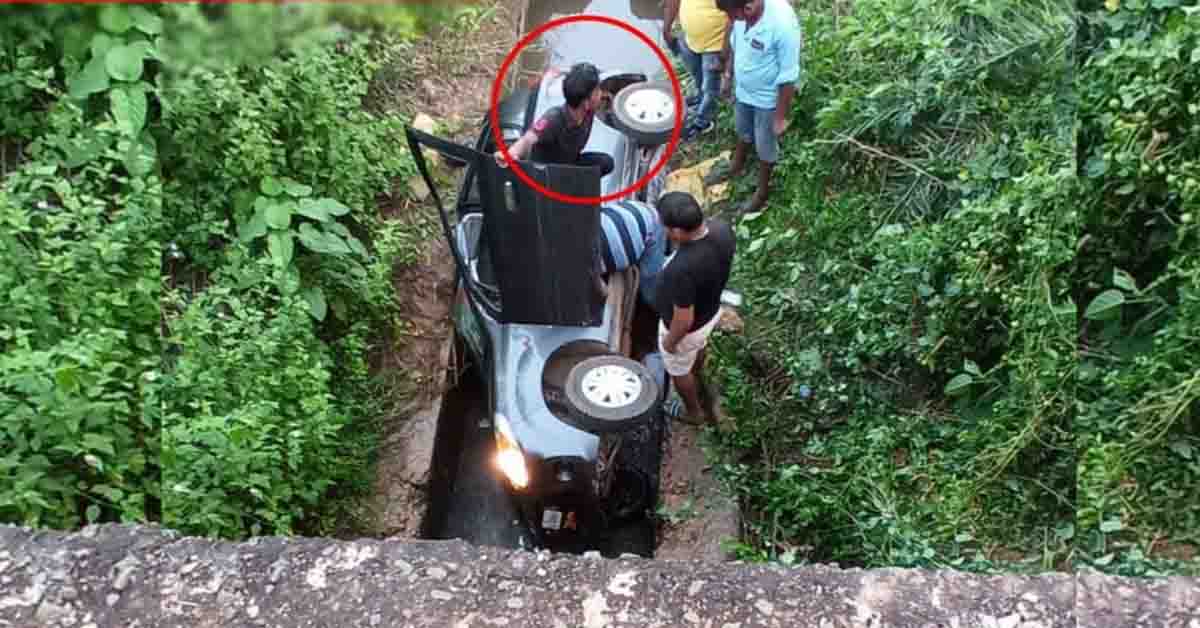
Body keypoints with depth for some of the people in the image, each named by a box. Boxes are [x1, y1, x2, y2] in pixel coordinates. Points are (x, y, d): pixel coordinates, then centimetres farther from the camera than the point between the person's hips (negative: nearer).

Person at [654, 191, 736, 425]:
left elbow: (684, 320, -31)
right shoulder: (721, 228, -24)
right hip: (711, 310, 7)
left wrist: (670, 341, -12)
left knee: (679, 370, 26)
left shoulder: (682, 269, -45)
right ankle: (696, 378, 70)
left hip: (688, 327, -6)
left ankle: (693, 412, 53)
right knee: (698, 348, 38)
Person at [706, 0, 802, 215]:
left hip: (767, 100, -6)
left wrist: (780, 117, -19)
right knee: (743, 133, 31)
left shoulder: (783, 25, -36)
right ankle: (736, 168, 58)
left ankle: (762, 191, 40)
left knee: (765, 148, 16)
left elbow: (788, 78, -27)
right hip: (743, 90, 6)